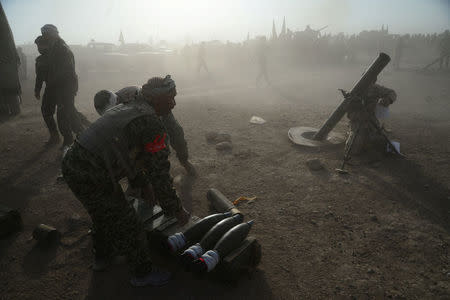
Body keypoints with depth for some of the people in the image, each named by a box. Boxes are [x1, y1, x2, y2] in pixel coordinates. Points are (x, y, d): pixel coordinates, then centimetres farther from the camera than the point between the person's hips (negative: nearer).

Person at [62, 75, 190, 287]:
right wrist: (177, 210, -3)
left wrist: (144, 186, 31)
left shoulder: (127, 108, 15)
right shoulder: (151, 123, -16)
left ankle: (101, 255, 55)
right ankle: (143, 273, 27)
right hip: (91, 179, -10)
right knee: (126, 226, 7)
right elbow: (159, 172, -15)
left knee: (104, 212, 32)